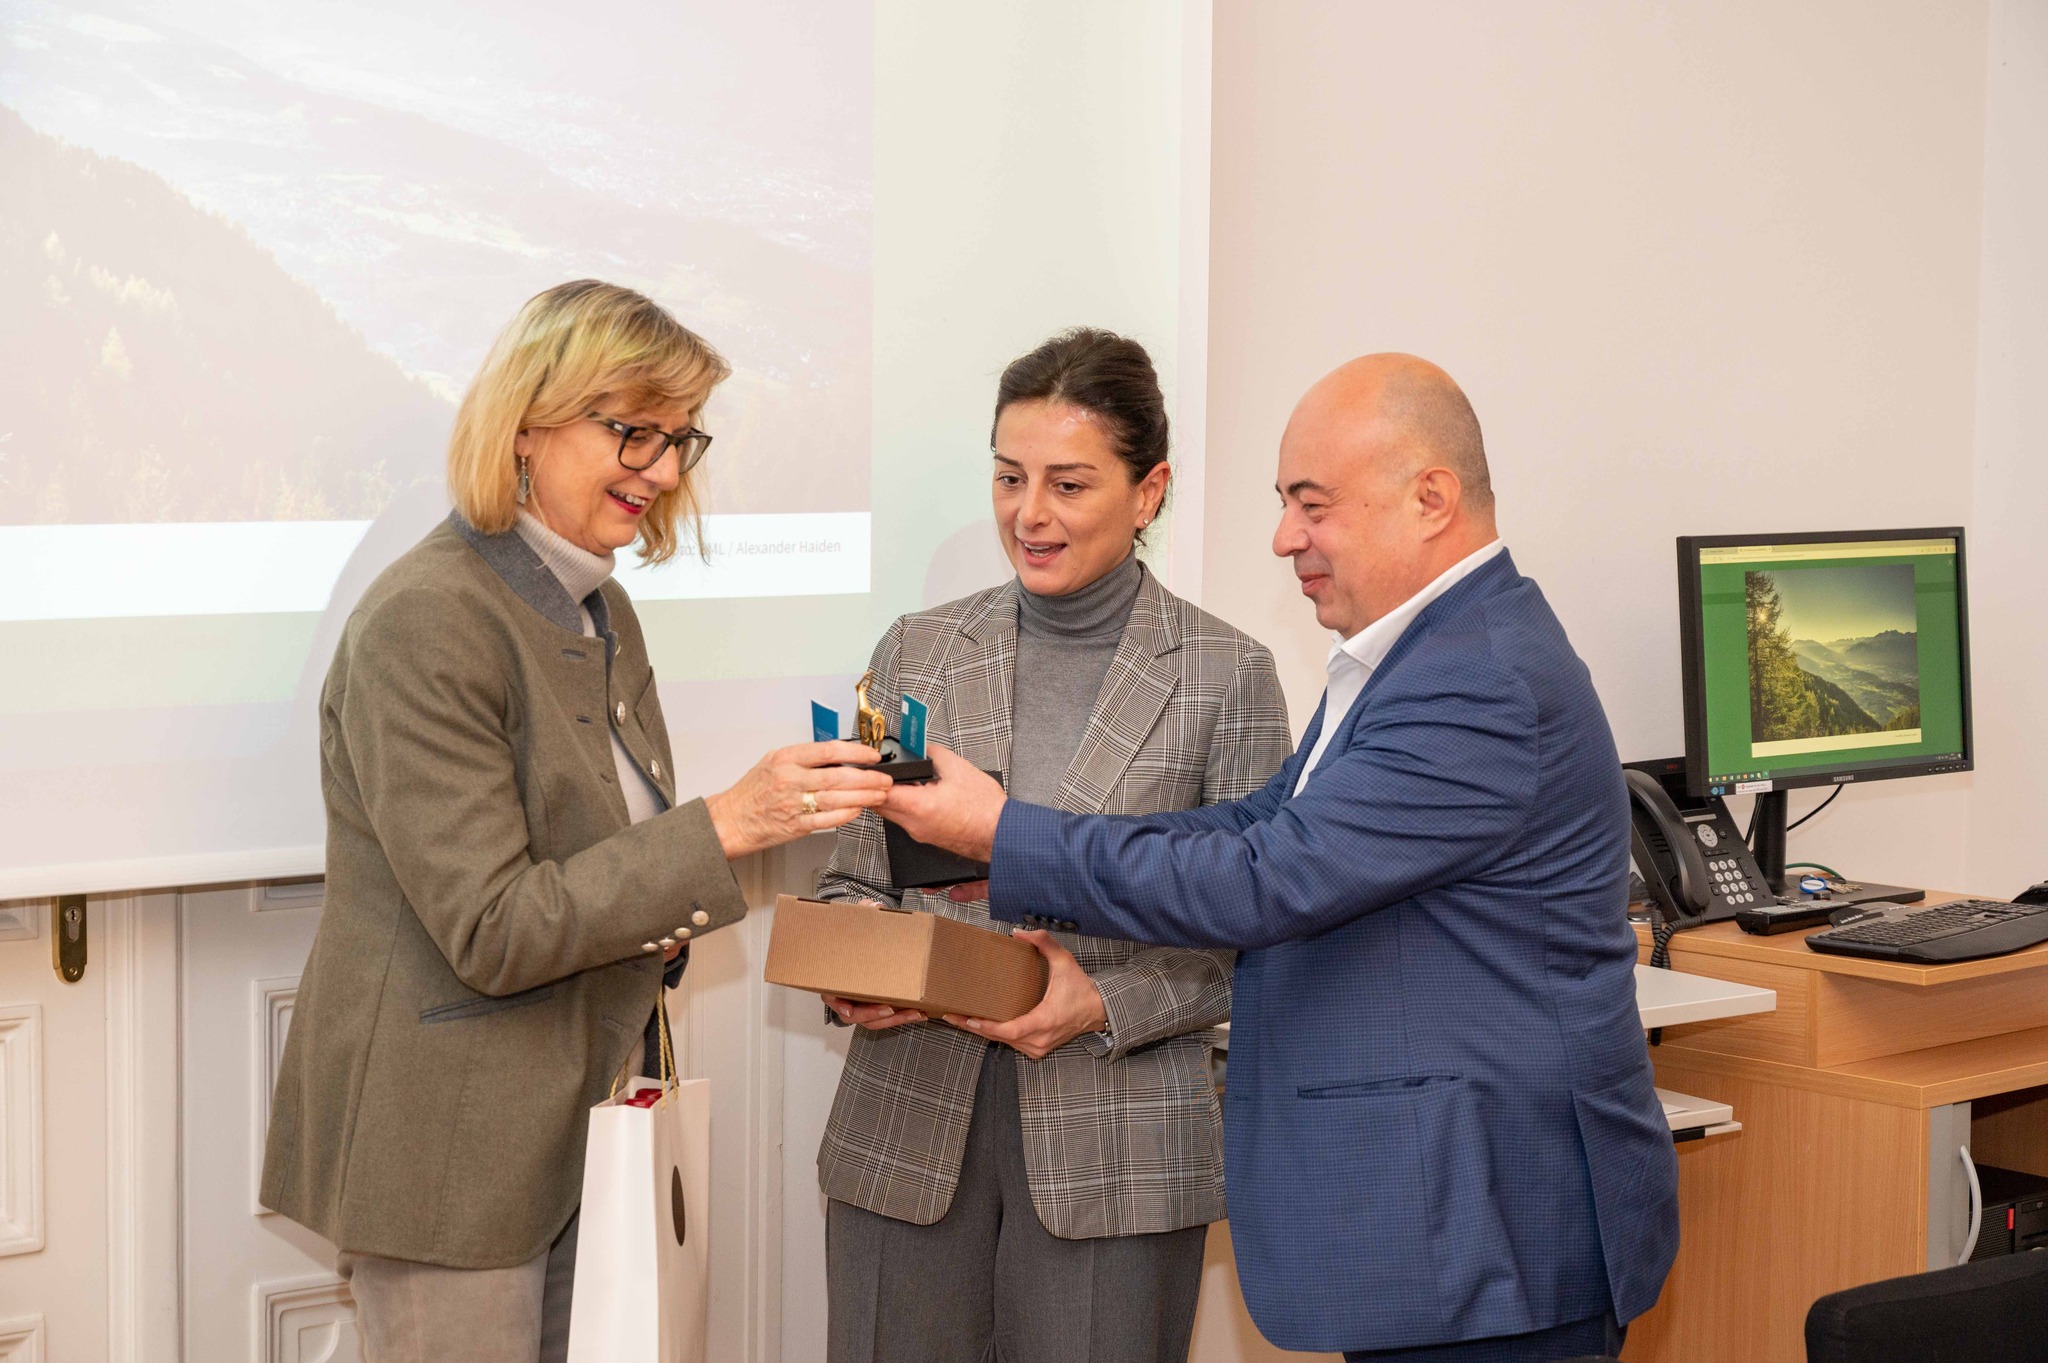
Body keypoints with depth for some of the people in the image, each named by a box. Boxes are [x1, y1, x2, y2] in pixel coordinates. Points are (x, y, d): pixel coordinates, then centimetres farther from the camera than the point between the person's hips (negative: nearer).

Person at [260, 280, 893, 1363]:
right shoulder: (427, 622, -19)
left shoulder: (599, 611, 9)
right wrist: (726, 826, -27)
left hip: (548, 1122, 9)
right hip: (439, 1137, -8)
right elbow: (489, 933, -23)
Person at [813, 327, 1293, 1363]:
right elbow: (854, 878, 12)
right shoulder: (915, 653, 7)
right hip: (907, 1133, 3)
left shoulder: (1226, 674, -2)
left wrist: (1107, 1004, -15)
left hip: (1115, 1154, -2)